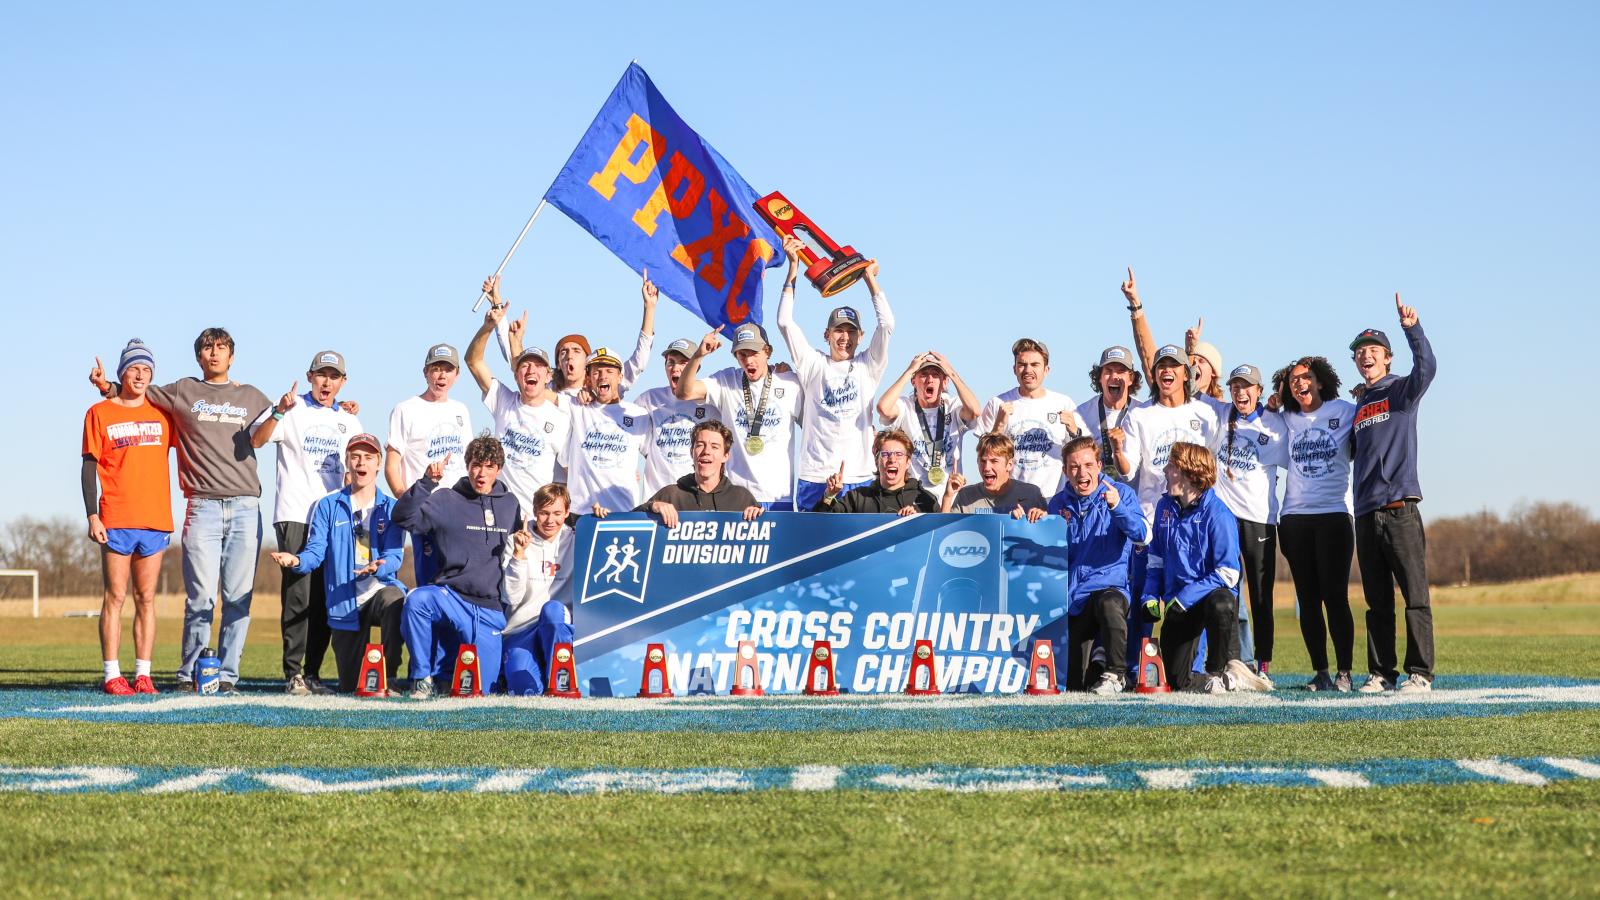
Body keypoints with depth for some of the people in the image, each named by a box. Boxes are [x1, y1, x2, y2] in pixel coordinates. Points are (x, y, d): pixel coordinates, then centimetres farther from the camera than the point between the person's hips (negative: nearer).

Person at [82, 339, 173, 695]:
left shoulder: (162, 413, 12)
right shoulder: (100, 413, 4)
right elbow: (89, 467, 1)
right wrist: (92, 516, -6)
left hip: (156, 519, 3)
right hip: (116, 521, -3)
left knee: (146, 598, 4)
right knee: (115, 597, -4)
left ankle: (143, 674, 6)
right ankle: (111, 674, -2)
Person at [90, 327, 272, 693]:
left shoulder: (251, 397, 18)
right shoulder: (182, 392, 14)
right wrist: (108, 386, 3)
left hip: (245, 508, 2)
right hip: (203, 508, -2)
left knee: (239, 598, -1)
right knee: (201, 597, -8)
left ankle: (228, 675, 3)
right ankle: (189, 674, 1)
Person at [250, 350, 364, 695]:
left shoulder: (349, 421, 20)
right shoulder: (293, 410, 4)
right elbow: (257, 440, -12)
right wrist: (279, 412, -28)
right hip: (295, 515, -5)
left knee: (325, 598, 3)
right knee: (298, 594, -12)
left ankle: (312, 673, 9)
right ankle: (292, 673, -11)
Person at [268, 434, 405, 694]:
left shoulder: (390, 508, 5)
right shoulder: (328, 506, 7)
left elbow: (394, 555, -8)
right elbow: (315, 551, -3)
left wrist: (378, 567, -31)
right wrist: (296, 561, -26)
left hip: (381, 588, -1)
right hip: (344, 603, 1)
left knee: (394, 600, -40)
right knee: (350, 687, 1)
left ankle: (388, 677, -24)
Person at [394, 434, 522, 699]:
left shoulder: (510, 505, 12)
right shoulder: (446, 501, 0)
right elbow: (403, 517, -14)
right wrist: (427, 481, -21)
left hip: (490, 609, 2)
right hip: (451, 599, -2)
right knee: (417, 600, -37)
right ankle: (422, 677, -17)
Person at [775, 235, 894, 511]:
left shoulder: (867, 366, 12)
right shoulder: (813, 365, 10)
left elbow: (887, 325, 2)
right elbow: (785, 323, 3)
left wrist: (870, 278, 5)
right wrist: (793, 267, 1)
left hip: (859, 479, 0)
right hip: (815, 476, 0)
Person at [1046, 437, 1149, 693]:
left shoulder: (1122, 493, 0)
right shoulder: (1059, 503, 10)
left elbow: (1142, 536, -16)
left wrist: (1117, 506, -32)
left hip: (1111, 587, -3)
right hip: (1072, 599, 3)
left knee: (1109, 603, -41)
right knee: (1070, 682, -6)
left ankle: (1114, 675, -25)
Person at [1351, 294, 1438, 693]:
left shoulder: (1402, 390, 4)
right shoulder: (1358, 406, 21)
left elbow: (1426, 366, -17)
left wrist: (1412, 328, -29)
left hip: (1400, 509, -6)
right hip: (1366, 514, 6)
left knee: (1415, 596, -7)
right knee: (1377, 601, 7)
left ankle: (1420, 672, -5)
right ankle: (1381, 672, 11)